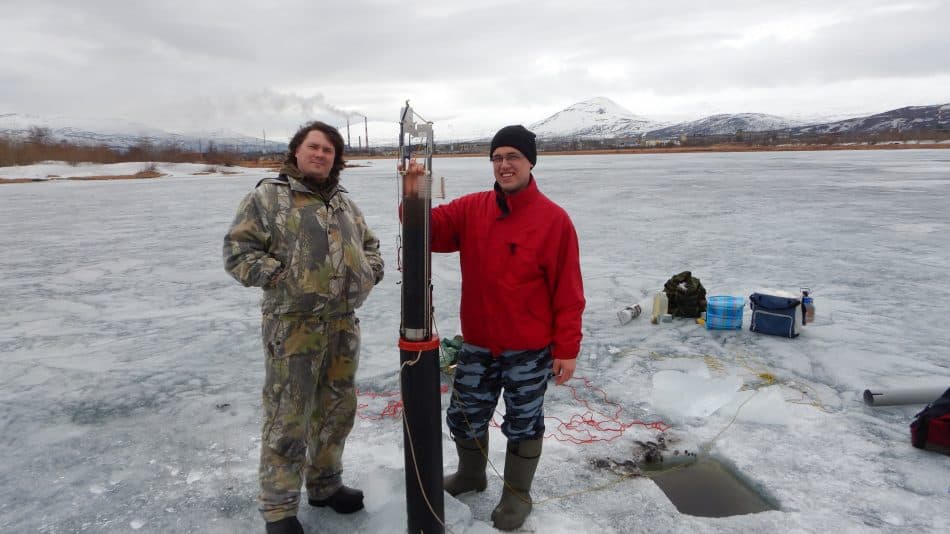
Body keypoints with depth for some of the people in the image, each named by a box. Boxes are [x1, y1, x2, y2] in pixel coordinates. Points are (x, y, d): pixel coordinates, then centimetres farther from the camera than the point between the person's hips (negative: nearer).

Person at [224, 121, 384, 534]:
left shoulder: (344, 202, 15)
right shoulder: (268, 196, -4)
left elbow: (369, 243, 24)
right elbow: (237, 251, -9)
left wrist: (370, 270, 5)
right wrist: (280, 278, -16)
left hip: (343, 325, 6)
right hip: (293, 326, -6)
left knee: (337, 409, 16)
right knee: (288, 418, 1)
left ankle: (325, 484, 36)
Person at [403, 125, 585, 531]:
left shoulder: (554, 219, -12)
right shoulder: (471, 209, 0)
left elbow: (568, 291, -11)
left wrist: (567, 349, -11)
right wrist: (413, 199, -29)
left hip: (530, 350, -4)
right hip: (477, 344, 4)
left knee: (523, 423, 13)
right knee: (463, 416, 17)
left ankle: (517, 495, 34)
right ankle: (470, 474, 44)